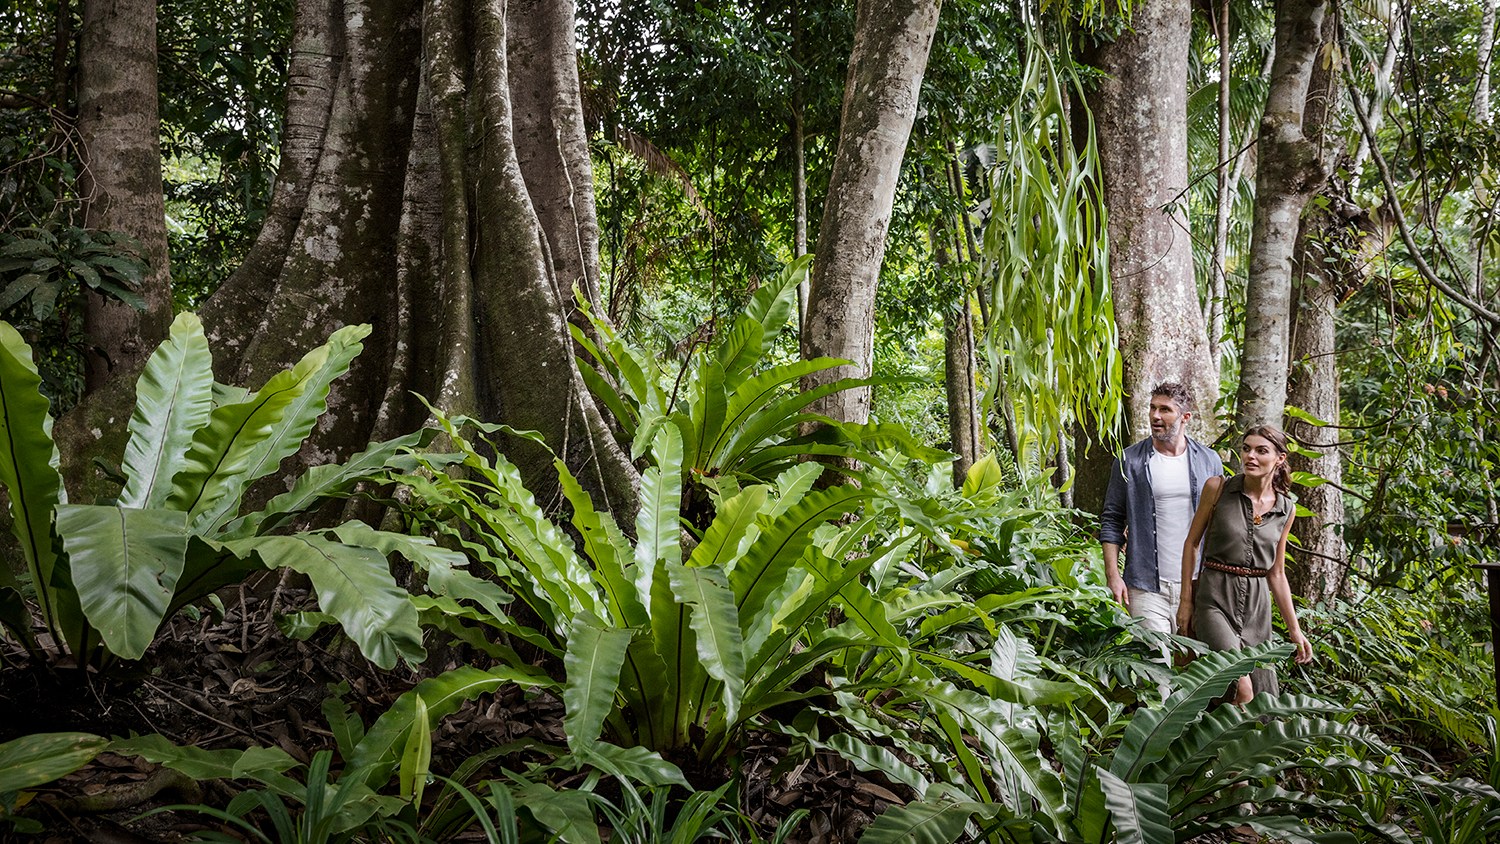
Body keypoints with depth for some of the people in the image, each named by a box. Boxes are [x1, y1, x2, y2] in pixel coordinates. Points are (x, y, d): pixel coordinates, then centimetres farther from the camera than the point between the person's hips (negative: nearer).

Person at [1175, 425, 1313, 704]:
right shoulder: (1217, 488, -3)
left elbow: (1276, 573, 13)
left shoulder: (1286, 510, 6)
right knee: (1242, 690, -23)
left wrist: (1294, 630, 12)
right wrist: (1186, 600, -1)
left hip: (1256, 606, 4)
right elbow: (1192, 543, 3)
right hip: (1214, 600, -4)